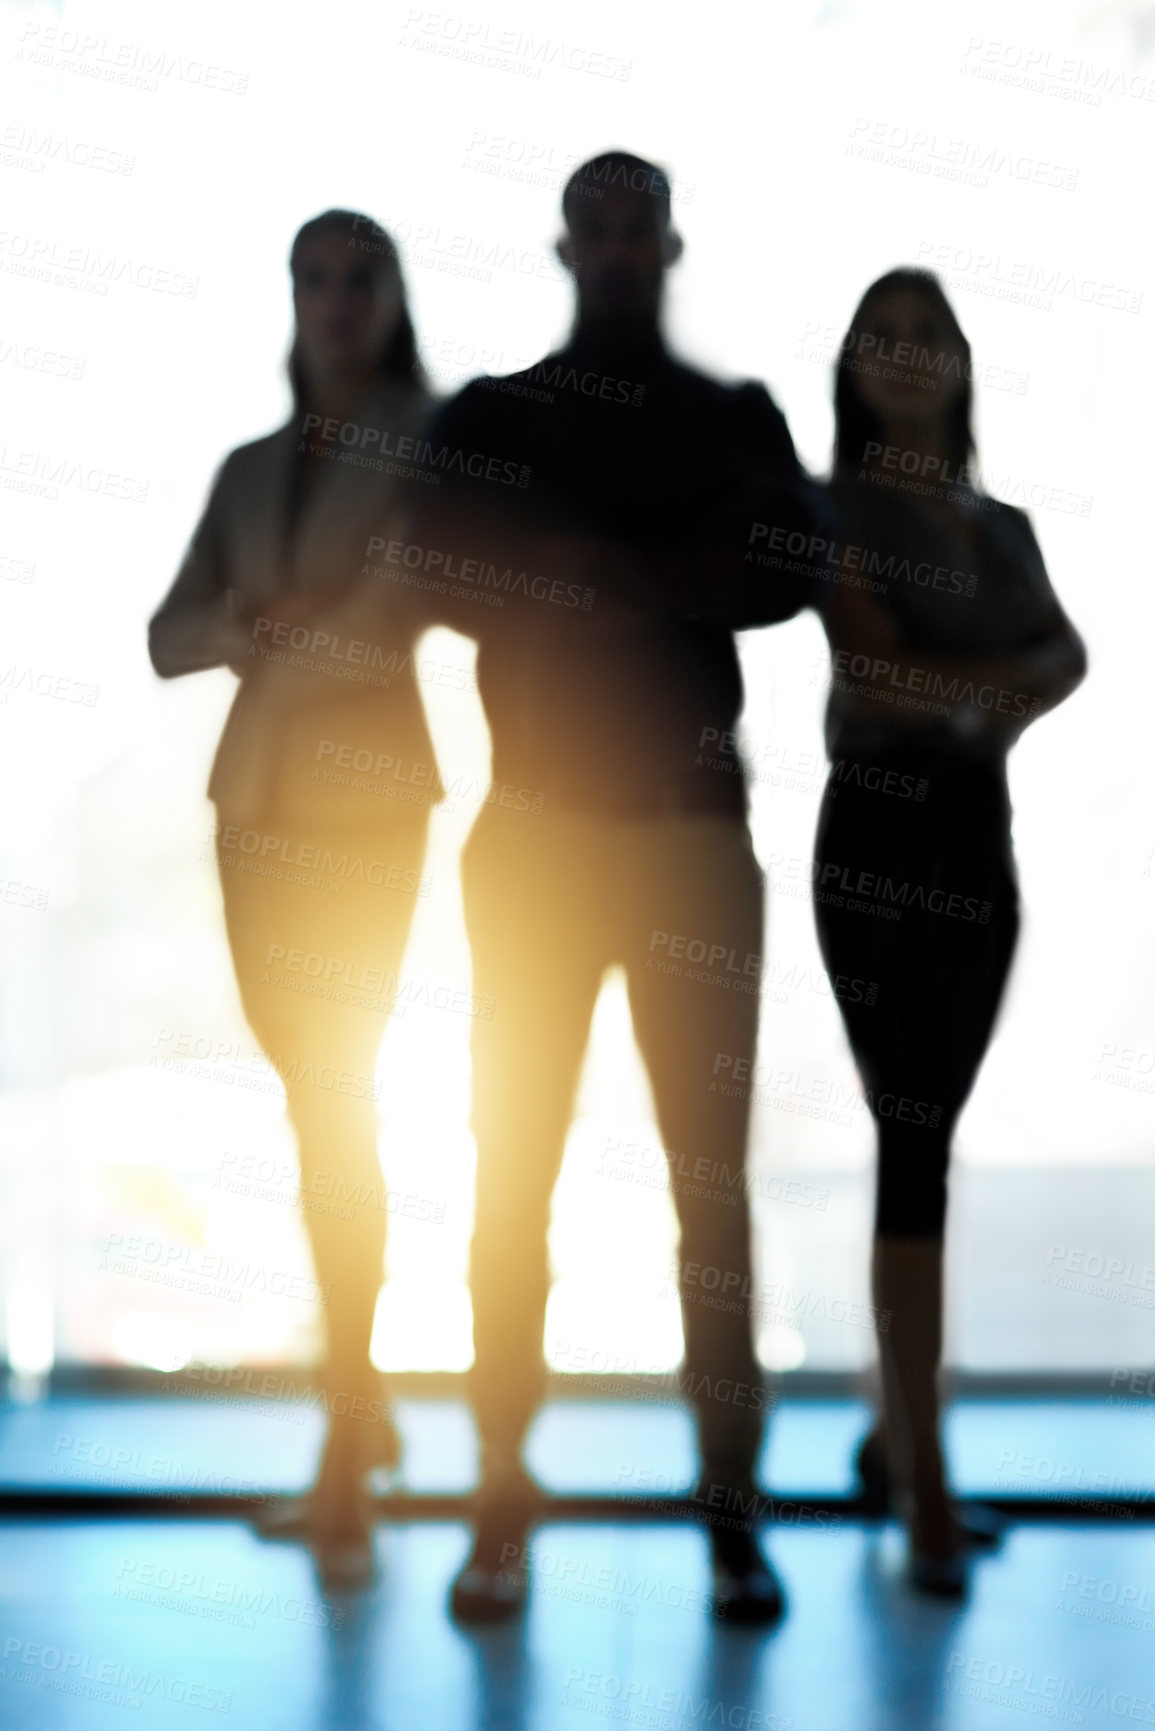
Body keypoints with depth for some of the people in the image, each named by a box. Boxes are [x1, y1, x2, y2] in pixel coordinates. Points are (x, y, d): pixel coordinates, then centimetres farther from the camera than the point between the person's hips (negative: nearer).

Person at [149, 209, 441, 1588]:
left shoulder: (429, 443, 3)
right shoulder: (249, 470, 15)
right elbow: (168, 638, 6)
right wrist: (256, 625, -12)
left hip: (366, 802, -5)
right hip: (254, 803, 5)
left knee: (337, 1103, -11)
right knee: (320, 1101, 8)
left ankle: (342, 1466, -9)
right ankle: (363, 1408, 19)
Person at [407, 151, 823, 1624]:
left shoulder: (739, 419, 12)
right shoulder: (485, 418, 11)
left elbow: (790, 574, -4)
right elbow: (437, 573, -6)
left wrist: (577, 570, -11)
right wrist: (677, 578, -9)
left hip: (694, 837, 0)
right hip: (536, 829, 0)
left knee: (712, 1183, -1)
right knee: (511, 1180, -1)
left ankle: (732, 1515, 4)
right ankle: (500, 1512, 4)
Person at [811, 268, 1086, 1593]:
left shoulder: (1002, 526, 18)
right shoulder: (836, 505, -1)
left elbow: (1068, 655, 5)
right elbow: (878, 669, -12)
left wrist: (995, 698, -15)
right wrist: (1005, 684, -1)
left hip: (979, 837, 6)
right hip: (881, 832, -6)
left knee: (923, 1139, 9)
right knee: (915, 1145, -11)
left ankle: (892, 1431, 19)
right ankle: (924, 1488, -10)